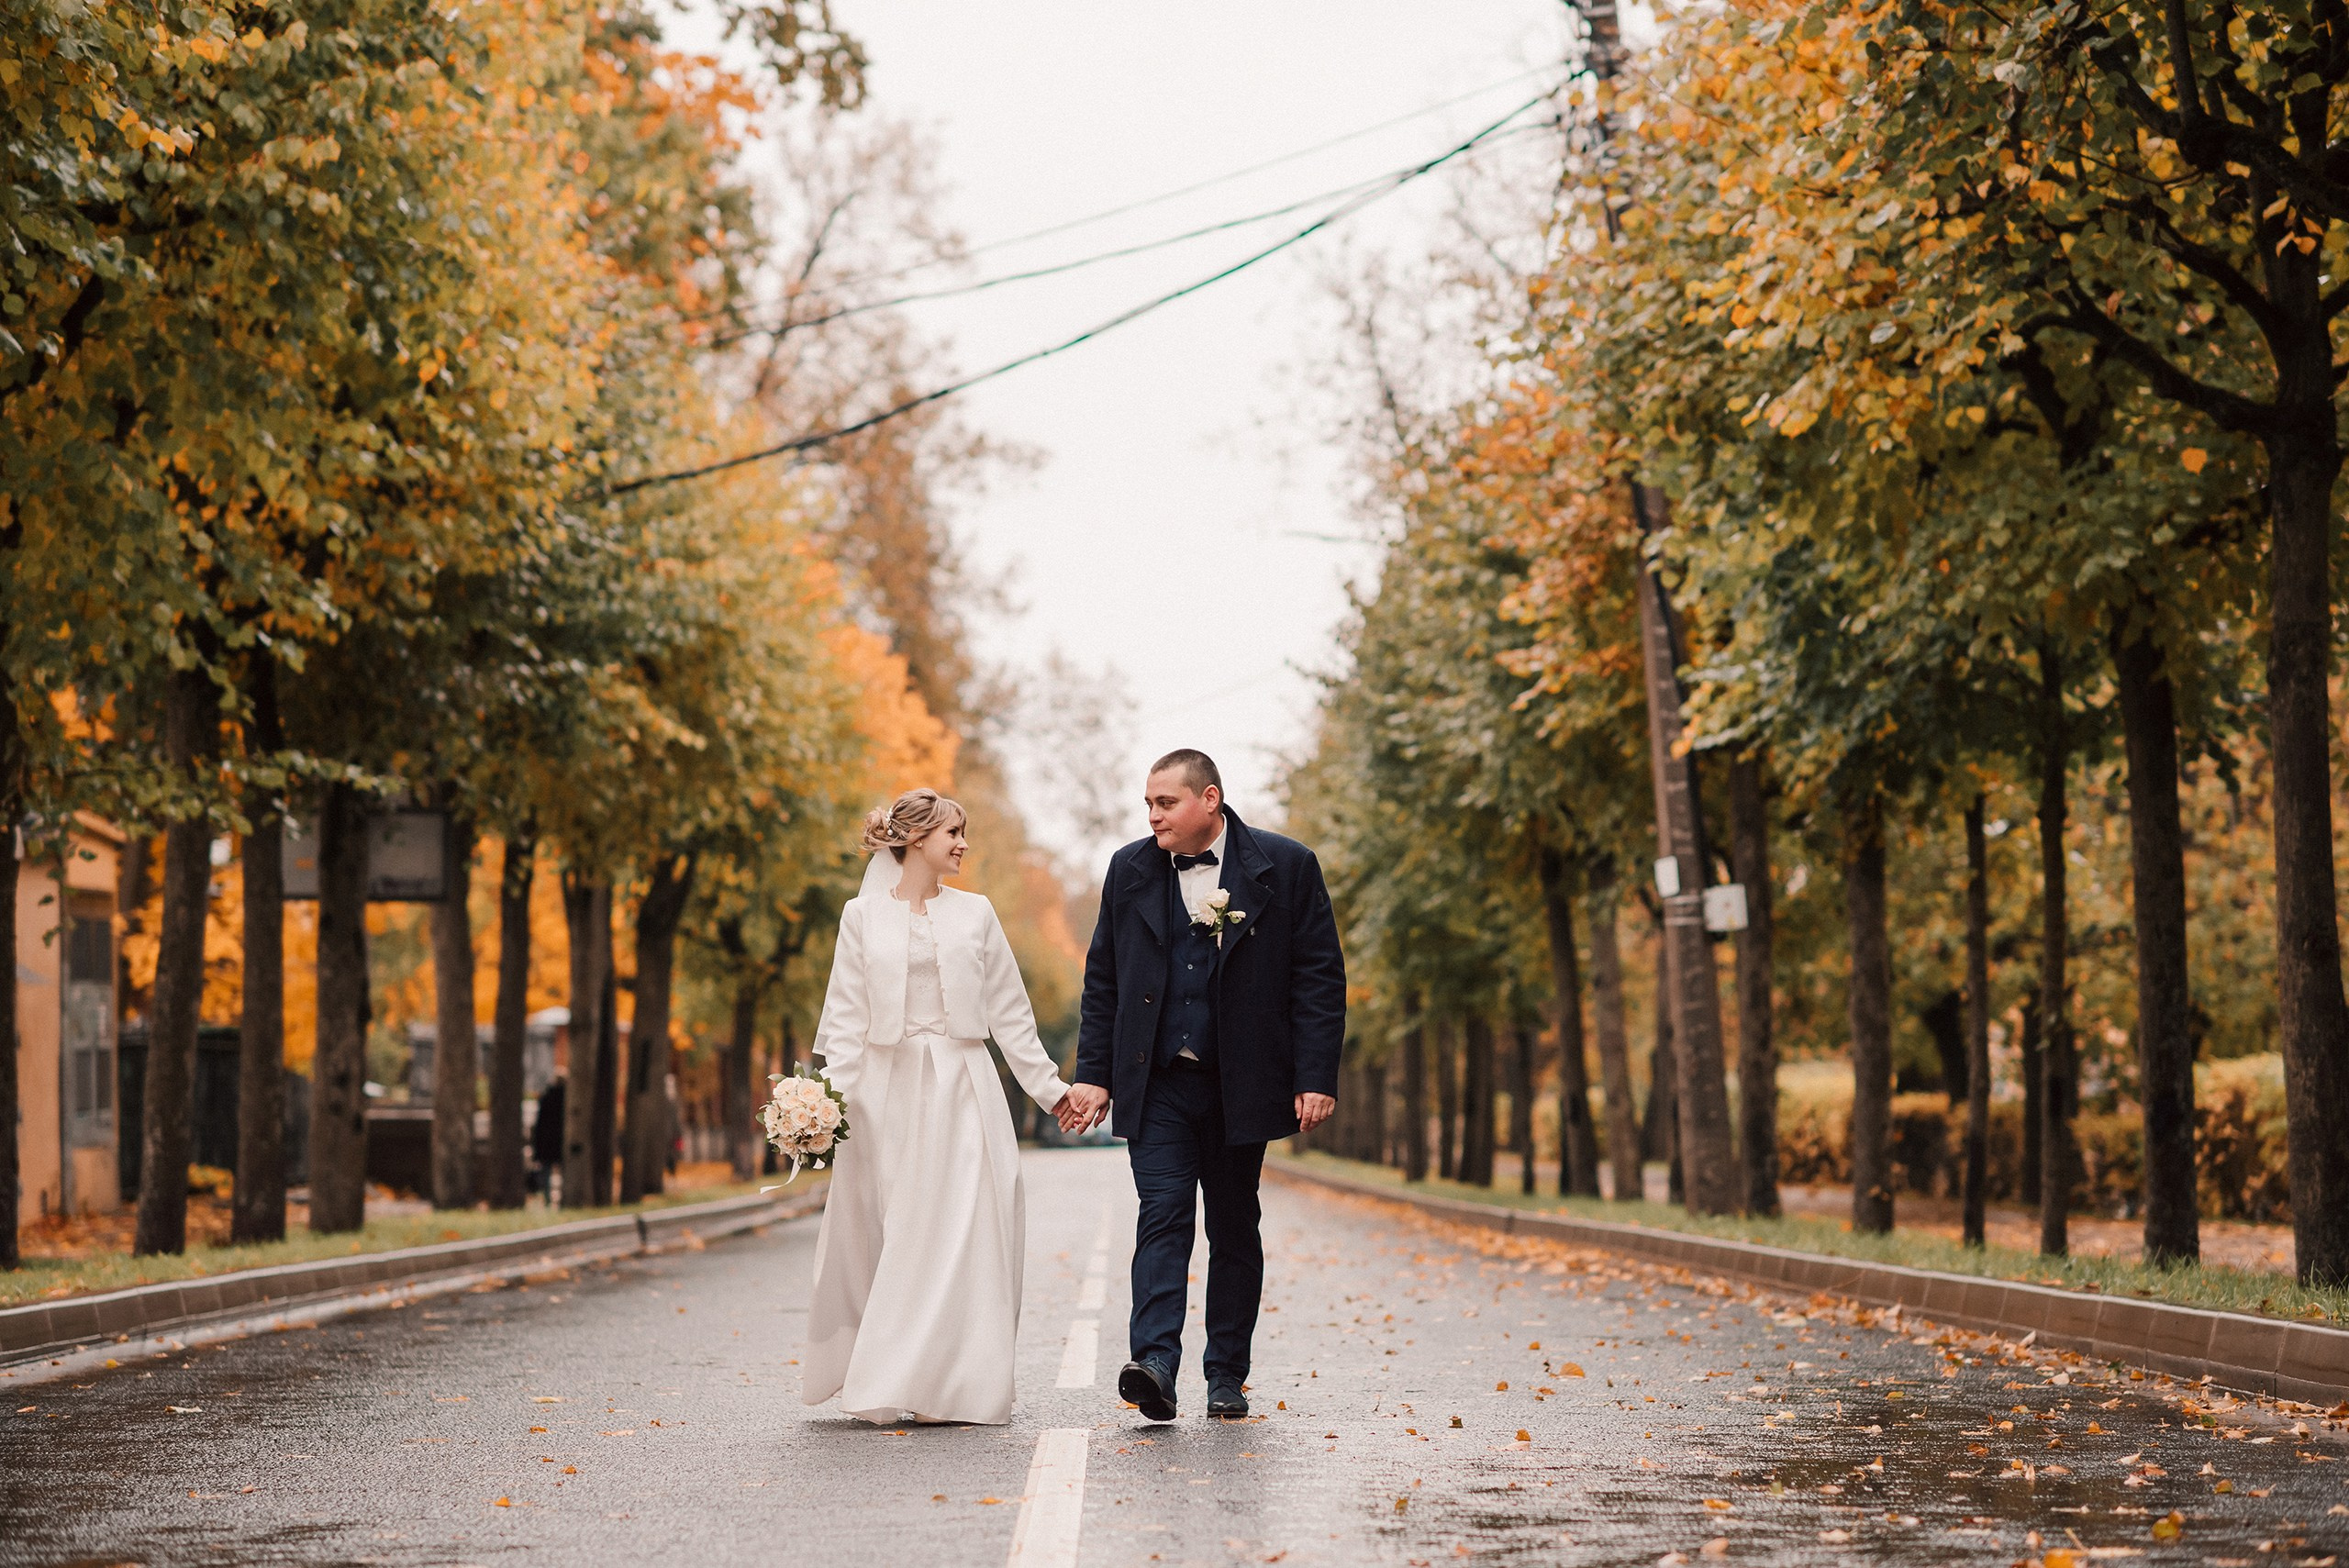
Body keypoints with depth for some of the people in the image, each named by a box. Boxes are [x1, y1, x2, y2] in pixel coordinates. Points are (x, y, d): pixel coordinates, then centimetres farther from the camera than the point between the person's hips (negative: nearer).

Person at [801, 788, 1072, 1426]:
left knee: (961, 1230, -6)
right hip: (887, 1088, -1)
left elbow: (1009, 1013, 12)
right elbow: (846, 1016, 3)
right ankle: (882, 1385, 5)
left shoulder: (975, 914, 9)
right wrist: (830, 1094, -9)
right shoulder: (862, 916, 5)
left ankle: (951, 1385, -3)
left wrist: (1049, 1087, 8)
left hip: (961, 1090, 1)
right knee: (887, 1234, -1)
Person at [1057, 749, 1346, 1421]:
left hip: (1239, 1087, -1)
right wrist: (1092, 1075, 3)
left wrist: (1316, 1078, -9)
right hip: (1156, 1084, 1)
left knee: (1234, 1227, 7)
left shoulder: (1285, 867, -2)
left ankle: (1227, 1375, 16)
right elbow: (1103, 981, 11)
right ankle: (1155, 1364, -22)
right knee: (1163, 1215, -11)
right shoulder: (1130, 871, 7)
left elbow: (1319, 979, -2)